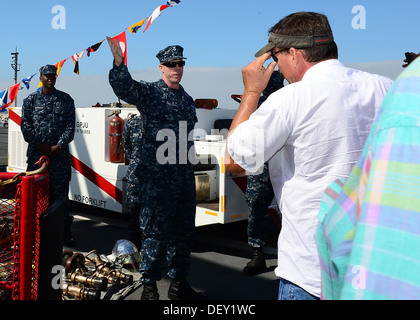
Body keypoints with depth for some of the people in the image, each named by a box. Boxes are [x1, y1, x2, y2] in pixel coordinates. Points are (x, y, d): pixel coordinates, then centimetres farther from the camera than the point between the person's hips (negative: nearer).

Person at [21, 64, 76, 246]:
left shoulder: (66, 100, 8)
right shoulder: (31, 100, 9)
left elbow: (70, 126, 2)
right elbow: (26, 126, 3)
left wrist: (59, 146, -10)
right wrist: (40, 145, -8)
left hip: (60, 154, -1)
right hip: (36, 154, 1)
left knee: (61, 193, 1)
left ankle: (64, 231, 8)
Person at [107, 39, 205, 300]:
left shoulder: (187, 100, 18)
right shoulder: (149, 93, -2)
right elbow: (124, 87, -22)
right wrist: (119, 64, -39)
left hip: (185, 176, 7)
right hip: (157, 176, -7)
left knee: (184, 230, 13)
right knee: (156, 231, -2)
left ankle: (179, 282, 27)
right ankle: (149, 285, 13)